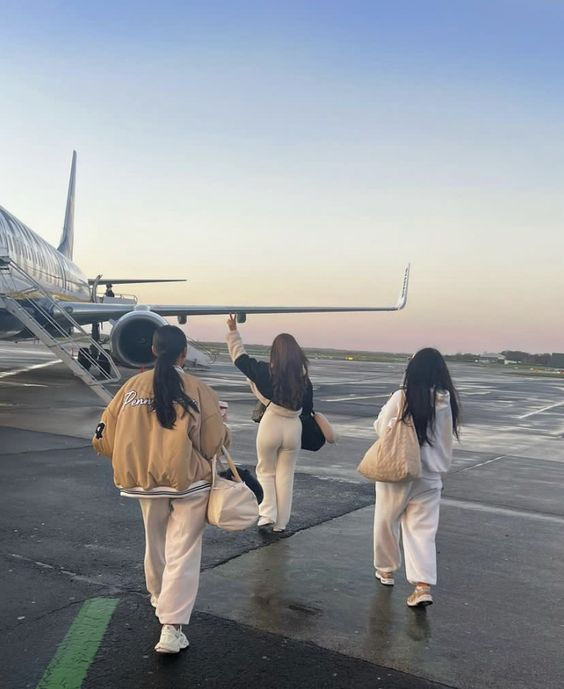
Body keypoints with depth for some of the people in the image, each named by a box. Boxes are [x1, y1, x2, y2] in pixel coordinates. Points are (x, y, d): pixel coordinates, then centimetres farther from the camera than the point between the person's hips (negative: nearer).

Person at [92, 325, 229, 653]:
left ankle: (159, 597, 47)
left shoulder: (133, 386, -6)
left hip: (146, 482, 4)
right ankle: (172, 628, -1)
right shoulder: (199, 391, -13)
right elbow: (215, 444, -11)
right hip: (189, 481, -4)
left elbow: (105, 439, -2)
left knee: (156, 544, 25)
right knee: (183, 553, 4)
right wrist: (219, 423, 10)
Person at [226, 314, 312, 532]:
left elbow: (240, 357, -1)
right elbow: (308, 408, 6)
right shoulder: (303, 378, -3)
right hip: (293, 427, 2)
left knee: (266, 471, 19)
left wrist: (233, 331, 8)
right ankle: (281, 523, 20)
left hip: (270, 425, -2)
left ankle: (267, 513, 6)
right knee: (286, 476, 14)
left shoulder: (265, 372, -11)